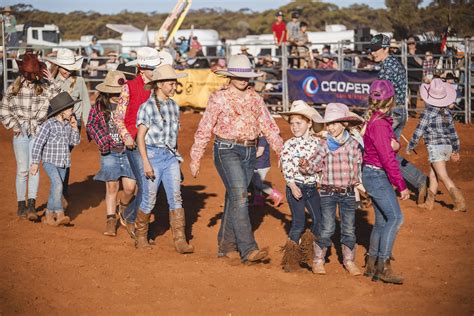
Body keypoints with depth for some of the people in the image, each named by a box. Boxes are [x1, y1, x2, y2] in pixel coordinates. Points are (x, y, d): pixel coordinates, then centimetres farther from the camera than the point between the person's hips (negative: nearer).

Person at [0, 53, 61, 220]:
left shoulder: (45, 87, 1)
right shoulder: (14, 87, 3)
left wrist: (52, 82, -11)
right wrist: (14, 125, 1)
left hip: (38, 132, -1)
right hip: (20, 133, 1)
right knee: (22, 169, 2)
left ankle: (32, 205, -14)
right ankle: (21, 205, 11)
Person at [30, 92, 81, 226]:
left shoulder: (68, 125, 6)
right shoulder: (48, 124, -12)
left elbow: (75, 142, 14)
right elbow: (38, 143, -10)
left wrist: (75, 128, -1)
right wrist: (35, 162, -11)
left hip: (63, 162, 6)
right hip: (50, 161, -6)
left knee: (56, 189, 9)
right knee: (57, 184, -22)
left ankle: (49, 215, 20)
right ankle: (60, 214, -22)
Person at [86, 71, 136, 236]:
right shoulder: (100, 105, 1)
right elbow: (91, 125, 1)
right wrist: (102, 141, -11)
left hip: (128, 151, 0)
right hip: (109, 152, 0)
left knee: (130, 187, -3)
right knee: (111, 187, 0)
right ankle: (111, 220, 9)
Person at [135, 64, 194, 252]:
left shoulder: (174, 106, 10)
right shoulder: (147, 107, -8)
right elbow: (140, 137, -9)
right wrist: (146, 163, -15)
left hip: (171, 156, 5)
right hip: (153, 155, -5)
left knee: (176, 197, -5)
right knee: (149, 200, 3)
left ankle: (180, 240, -8)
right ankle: (141, 236, 23)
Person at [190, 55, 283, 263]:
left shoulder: (255, 98, 11)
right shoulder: (219, 98, -3)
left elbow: (268, 126, 11)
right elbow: (204, 129, -2)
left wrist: (283, 152, 4)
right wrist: (195, 158, -2)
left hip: (249, 152, 5)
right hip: (227, 150, -5)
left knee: (234, 199, 11)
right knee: (239, 197, -15)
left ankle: (226, 246, 22)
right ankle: (248, 249, -19)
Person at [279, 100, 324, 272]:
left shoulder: (317, 142, 4)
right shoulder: (289, 145, -6)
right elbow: (286, 167, -11)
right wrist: (292, 185, -21)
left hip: (312, 187, 4)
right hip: (295, 188, -4)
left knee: (319, 220, 6)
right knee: (298, 222, -4)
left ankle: (308, 250, 26)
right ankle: (291, 259, 9)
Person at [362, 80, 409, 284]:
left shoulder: (375, 119, 11)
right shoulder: (379, 124, -19)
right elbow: (387, 158, -19)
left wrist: (394, 145, -1)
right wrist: (402, 186, -16)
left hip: (375, 175, 10)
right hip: (376, 175, -10)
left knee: (382, 221, 13)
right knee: (396, 218, -15)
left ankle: (371, 265, 19)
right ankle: (383, 267, -15)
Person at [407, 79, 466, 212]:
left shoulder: (427, 112, -14)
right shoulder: (446, 111, 5)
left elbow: (419, 131, -10)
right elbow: (452, 132, 10)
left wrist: (410, 146, 3)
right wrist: (456, 150, 19)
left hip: (435, 147, -7)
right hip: (447, 146, 7)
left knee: (444, 177, -7)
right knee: (433, 174, 19)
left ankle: (460, 203, -15)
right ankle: (429, 202, 26)